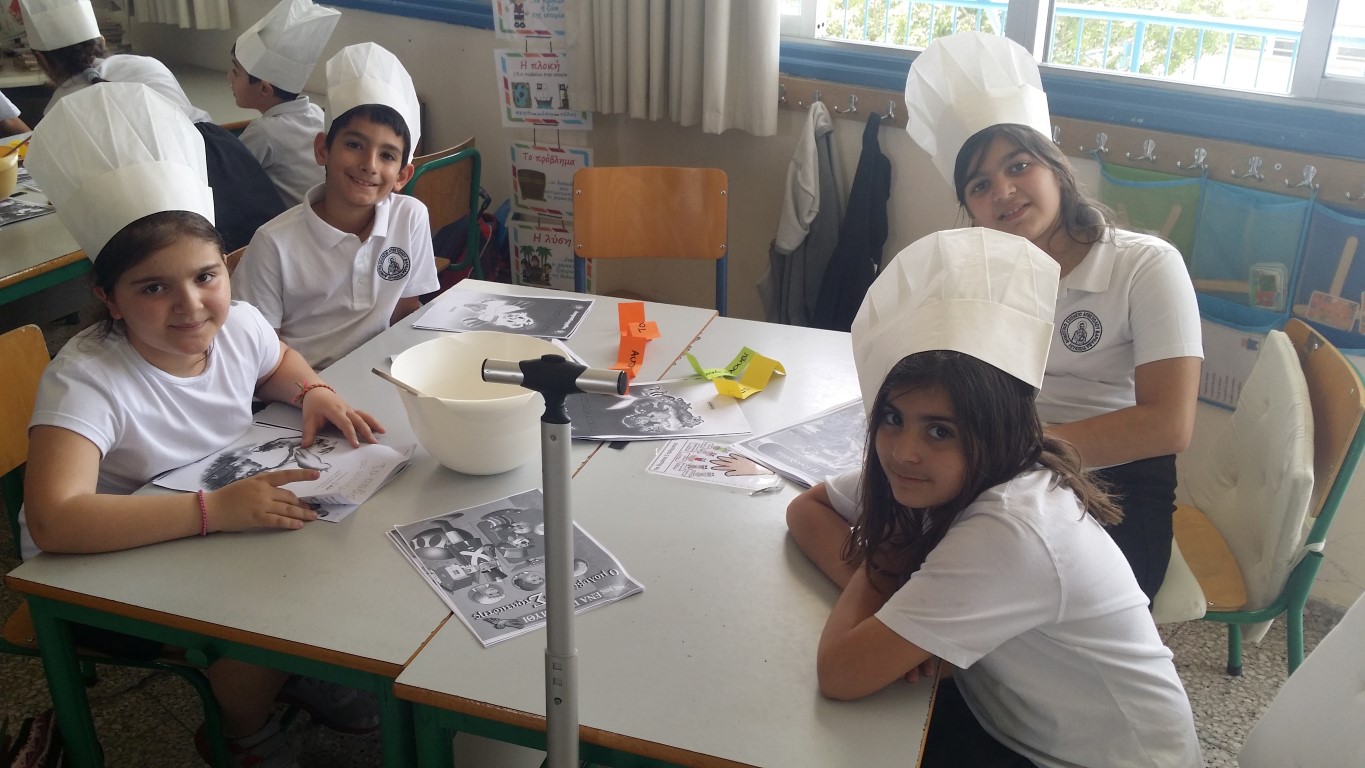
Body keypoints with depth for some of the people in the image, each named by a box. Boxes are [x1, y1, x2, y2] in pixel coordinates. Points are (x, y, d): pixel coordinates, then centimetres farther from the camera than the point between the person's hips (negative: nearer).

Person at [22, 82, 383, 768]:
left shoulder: (238, 325, -11)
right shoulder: (87, 380, -31)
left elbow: (278, 361, 15)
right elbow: (54, 521, -43)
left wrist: (313, 392, -9)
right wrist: (215, 509, -47)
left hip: (223, 530, 7)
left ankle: (298, 671, 19)